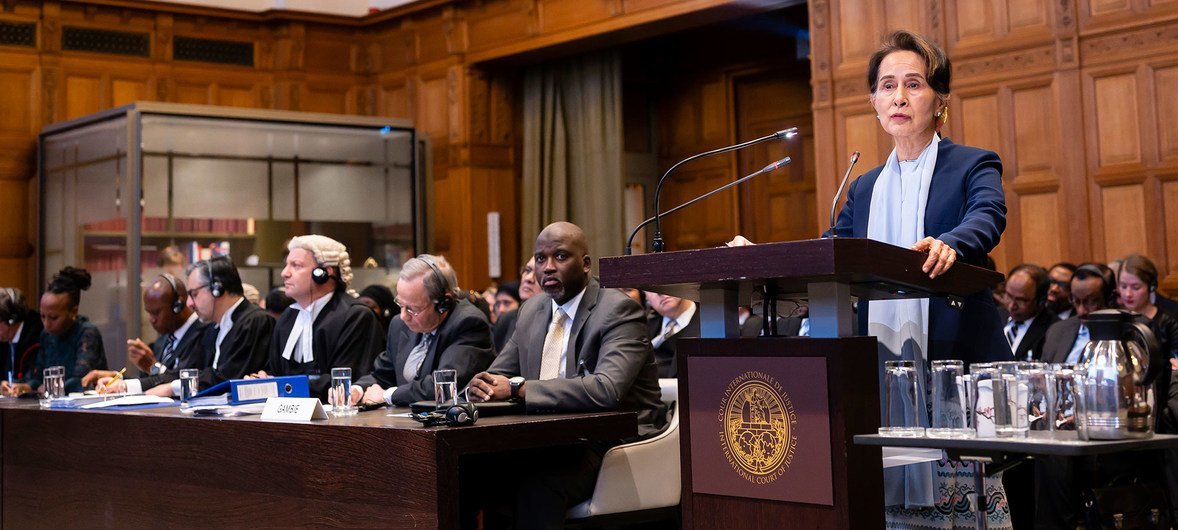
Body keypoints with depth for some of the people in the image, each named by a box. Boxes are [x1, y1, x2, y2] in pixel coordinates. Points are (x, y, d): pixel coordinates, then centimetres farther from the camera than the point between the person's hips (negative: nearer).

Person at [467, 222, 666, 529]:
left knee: (537, 483, -35)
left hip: (616, 443, -6)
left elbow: (607, 389, -27)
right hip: (550, 441, 7)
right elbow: (499, 375, 18)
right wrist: (483, 386, -9)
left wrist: (518, 388, -27)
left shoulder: (618, 310, -11)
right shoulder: (532, 310, 12)